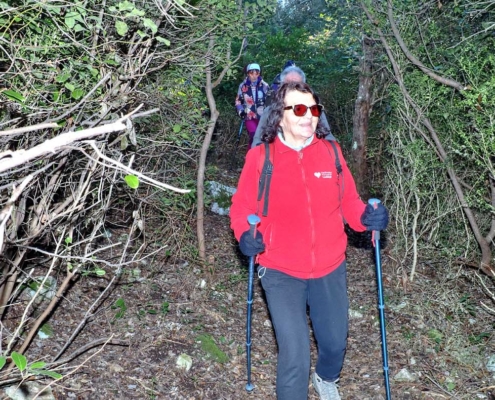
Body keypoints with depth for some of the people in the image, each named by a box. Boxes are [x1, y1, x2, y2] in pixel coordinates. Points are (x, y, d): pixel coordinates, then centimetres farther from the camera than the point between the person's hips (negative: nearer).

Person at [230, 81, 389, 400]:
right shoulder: (260, 156, -9)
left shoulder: (331, 152, -2)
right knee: (296, 357, -8)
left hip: (330, 269, 3)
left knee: (335, 341, 20)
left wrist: (367, 217, -17)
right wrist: (245, 235, -21)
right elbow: (242, 206, -2)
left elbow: (349, 201, 4)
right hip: (281, 273, -3)